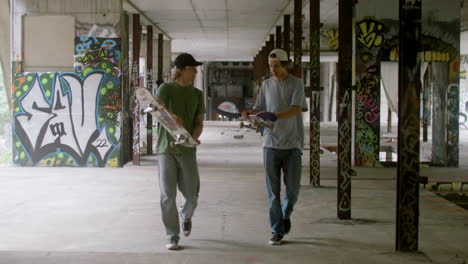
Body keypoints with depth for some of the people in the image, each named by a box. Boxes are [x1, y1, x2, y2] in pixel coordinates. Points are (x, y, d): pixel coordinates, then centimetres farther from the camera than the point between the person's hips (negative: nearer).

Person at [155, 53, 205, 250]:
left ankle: (186, 216, 35)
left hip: (187, 150, 3)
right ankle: (172, 237, 5)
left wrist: (194, 137, -13)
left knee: (192, 194, 1)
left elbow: (199, 123, 10)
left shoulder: (197, 94, 11)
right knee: (167, 195, -5)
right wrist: (170, 116, -42)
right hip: (166, 148, -3)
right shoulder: (166, 88, -1)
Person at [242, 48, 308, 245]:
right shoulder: (266, 85, 10)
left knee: (293, 188, 0)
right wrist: (249, 113, -12)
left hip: (292, 143, -2)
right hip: (271, 143, 2)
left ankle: (285, 214, 30)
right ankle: (277, 231, 9)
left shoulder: (296, 84, -1)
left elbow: (297, 109, -14)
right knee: (273, 190, 1)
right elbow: (260, 109, 11)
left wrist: (275, 116, -30)